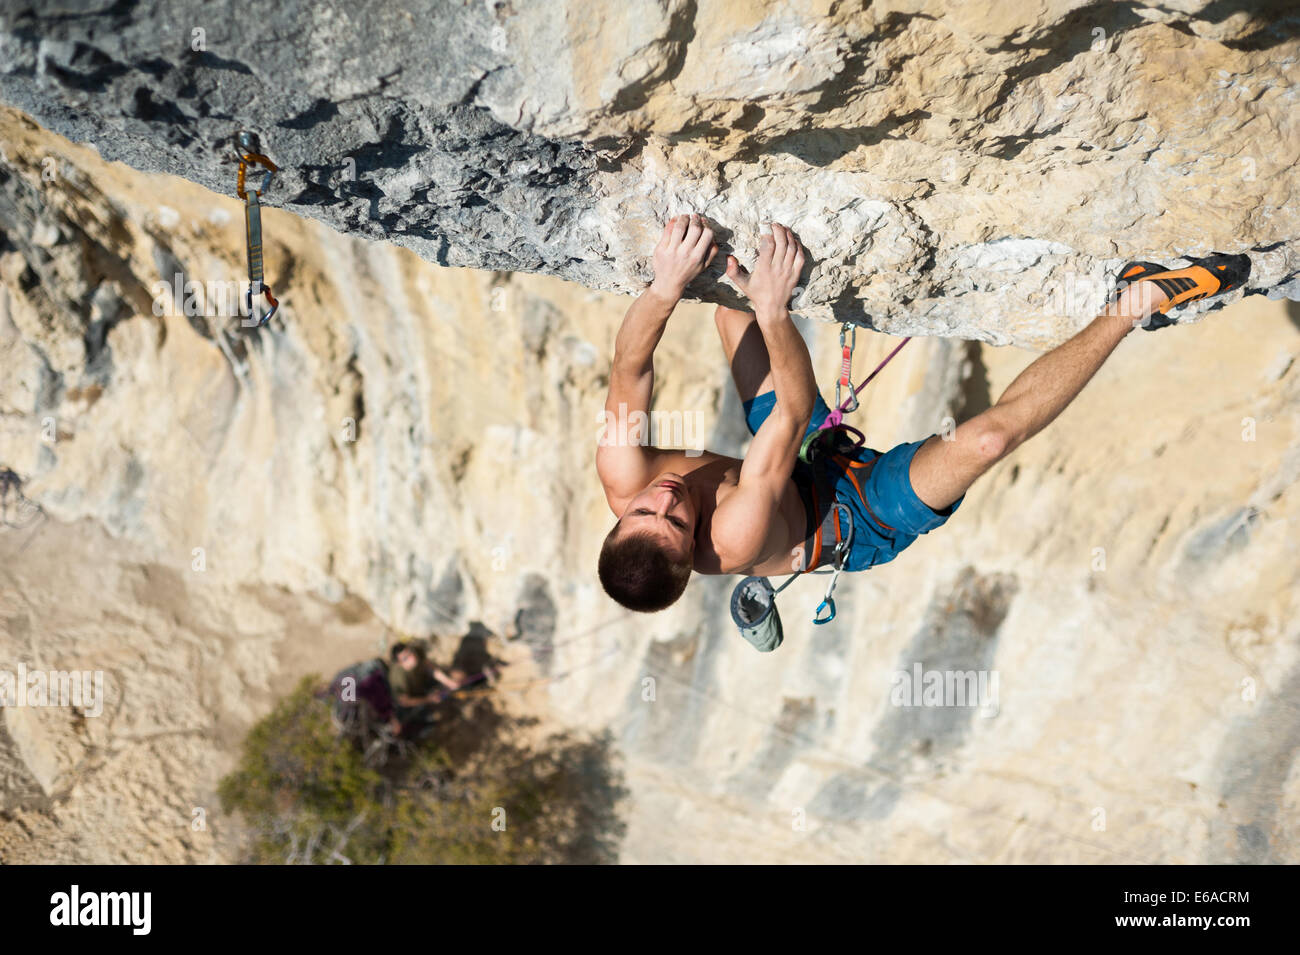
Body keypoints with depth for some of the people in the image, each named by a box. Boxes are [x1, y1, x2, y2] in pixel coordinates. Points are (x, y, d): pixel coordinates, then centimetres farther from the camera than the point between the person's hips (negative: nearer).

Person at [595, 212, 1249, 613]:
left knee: (732, 301, 4)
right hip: (862, 521, -7)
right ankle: (1135, 306, -17)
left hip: (810, 461, 7)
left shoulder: (622, 488, -27)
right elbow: (796, 412, -41)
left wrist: (665, 288, -47)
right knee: (987, 435, -33)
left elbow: (629, 370, -33)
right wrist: (772, 311, -47)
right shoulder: (734, 542, -41)